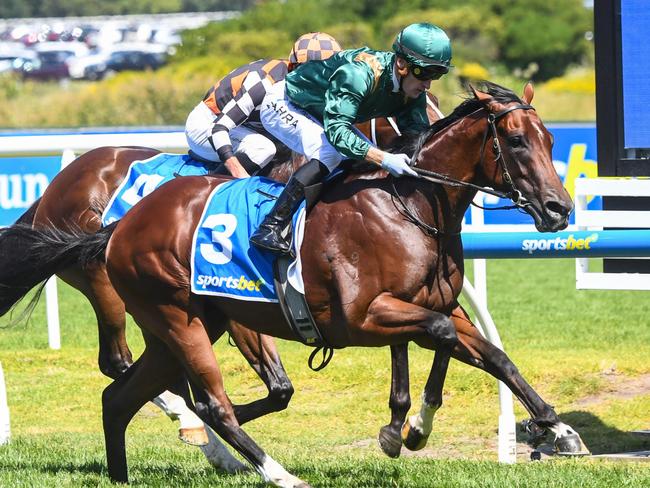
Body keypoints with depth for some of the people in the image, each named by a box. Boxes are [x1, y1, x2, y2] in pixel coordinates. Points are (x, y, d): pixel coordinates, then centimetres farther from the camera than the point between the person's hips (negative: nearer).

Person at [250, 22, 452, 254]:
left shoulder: (412, 91, -15)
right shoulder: (358, 73, -39)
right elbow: (336, 130, -48)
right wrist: (384, 159, -58)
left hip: (320, 115, 9)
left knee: (369, 161, -1)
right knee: (329, 154, -30)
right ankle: (272, 227, -29)